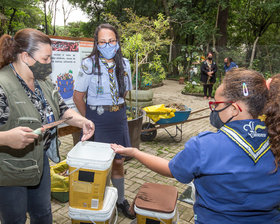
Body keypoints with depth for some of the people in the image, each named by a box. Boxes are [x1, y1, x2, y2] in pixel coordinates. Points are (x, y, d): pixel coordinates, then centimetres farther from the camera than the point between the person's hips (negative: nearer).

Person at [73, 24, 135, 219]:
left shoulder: (124, 64, 2)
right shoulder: (89, 64, -11)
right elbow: (78, 96, -6)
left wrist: (115, 108, 9)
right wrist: (89, 120, -1)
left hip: (119, 118, 4)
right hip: (97, 120, -3)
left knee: (118, 162, 13)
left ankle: (120, 200, 33)